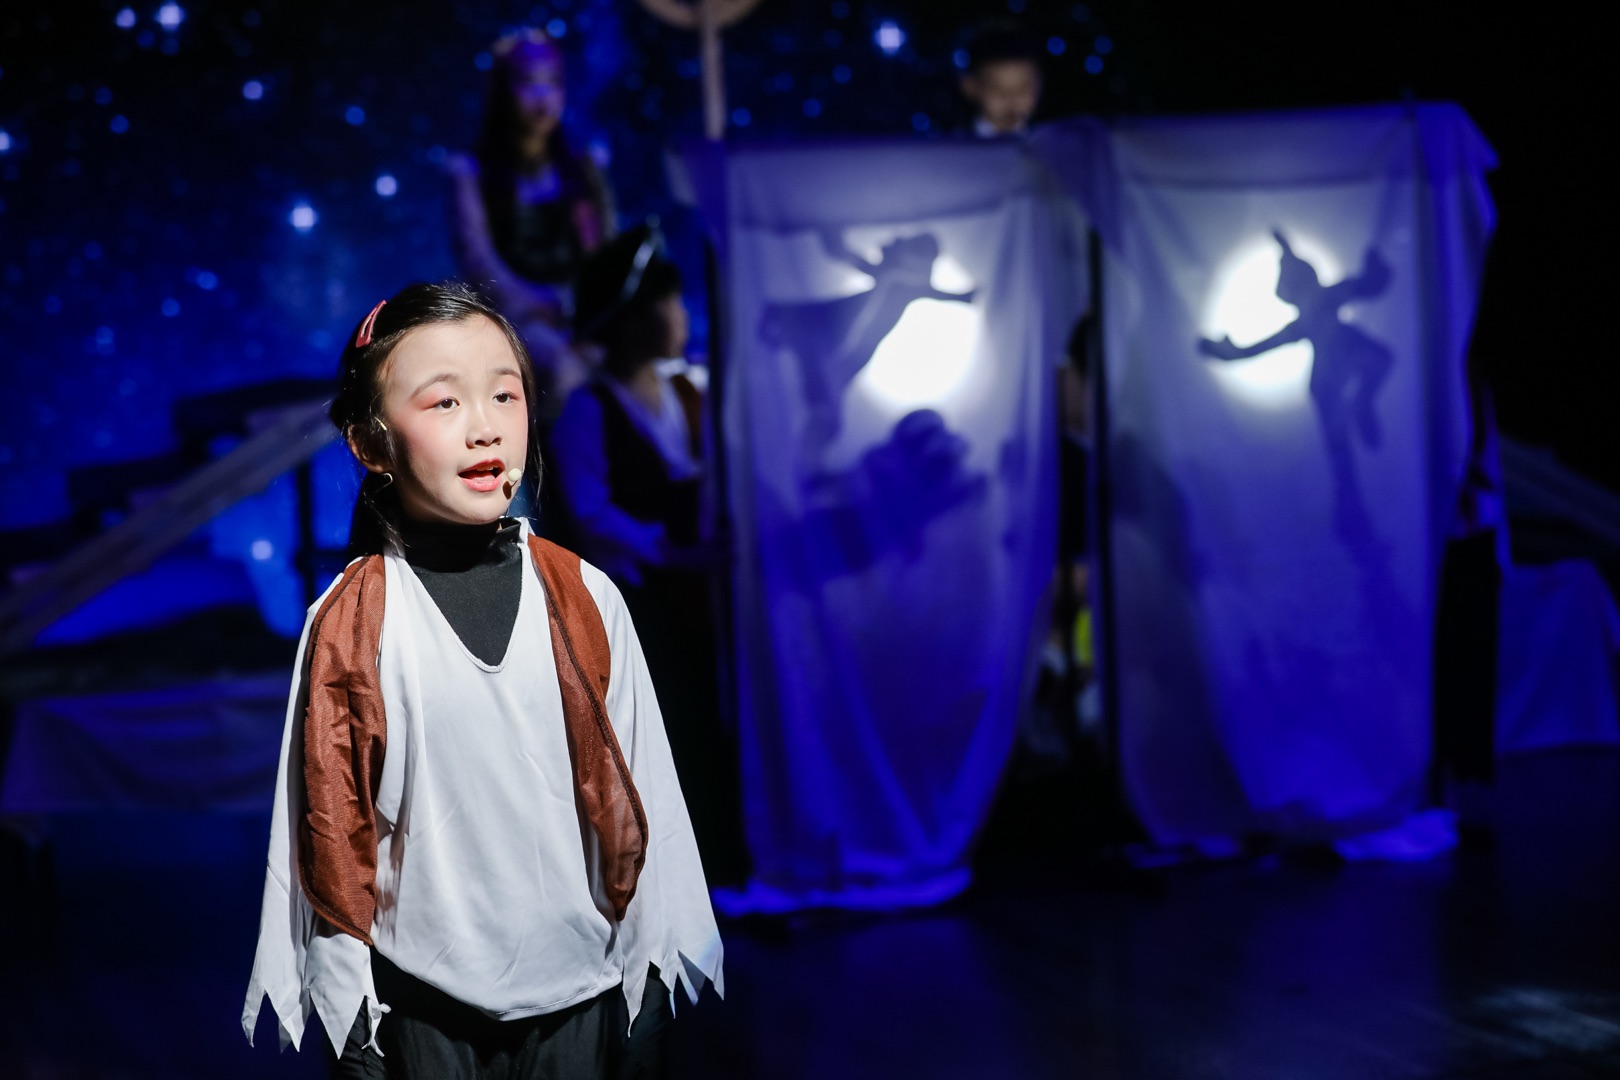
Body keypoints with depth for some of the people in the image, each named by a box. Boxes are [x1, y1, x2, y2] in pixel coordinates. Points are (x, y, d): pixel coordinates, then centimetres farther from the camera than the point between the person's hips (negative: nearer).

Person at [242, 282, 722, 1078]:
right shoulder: (350, 623, -6)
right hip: (425, 1003, -1)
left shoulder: (584, 600, -1)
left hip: (581, 992, 2)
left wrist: (650, 980, 5)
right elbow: (330, 820, -1)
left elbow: (637, 797, 4)